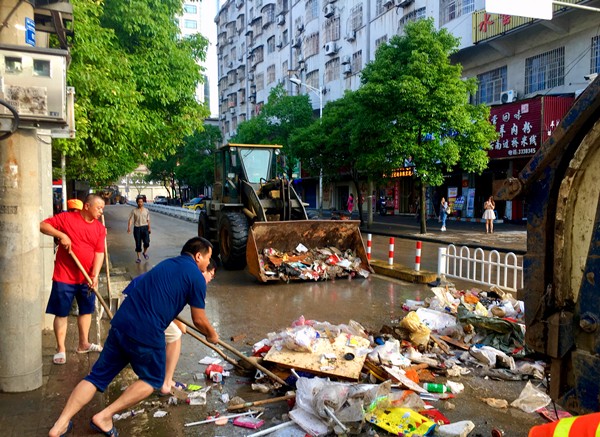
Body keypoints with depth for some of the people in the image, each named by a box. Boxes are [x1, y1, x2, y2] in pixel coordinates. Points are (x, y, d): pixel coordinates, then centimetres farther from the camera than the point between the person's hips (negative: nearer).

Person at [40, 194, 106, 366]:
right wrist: (61, 235, -23)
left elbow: (99, 253, -3)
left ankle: (83, 344, 30)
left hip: (87, 278, 4)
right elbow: (43, 225, -8)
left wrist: (95, 275, -14)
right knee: (61, 313, 3)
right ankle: (60, 349, 13)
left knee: (86, 310, 14)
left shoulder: (100, 228, 1)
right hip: (64, 277, -4)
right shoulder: (66, 218, -7)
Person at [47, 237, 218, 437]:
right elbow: (199, 320, 2)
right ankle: (104, 416, 10)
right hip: (146, 333, -6)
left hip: (120, 324, 7)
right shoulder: (196, 276, -3)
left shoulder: (168, 264, 22)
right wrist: (212, 335, 23)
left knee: (98, 376, 17)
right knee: (152, 380, 17)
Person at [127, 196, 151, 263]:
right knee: (138, 244, 3)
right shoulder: (134, 211, 1)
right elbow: (130, 220, -6)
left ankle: (145, 252, 18)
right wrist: (129, 227, -19)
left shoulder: (146, 210, 8)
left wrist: (149, 228, 8)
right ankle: (139, 257, 15)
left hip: (145, 227, 1)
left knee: (146, 242, -12)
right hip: (137, 228, -1)